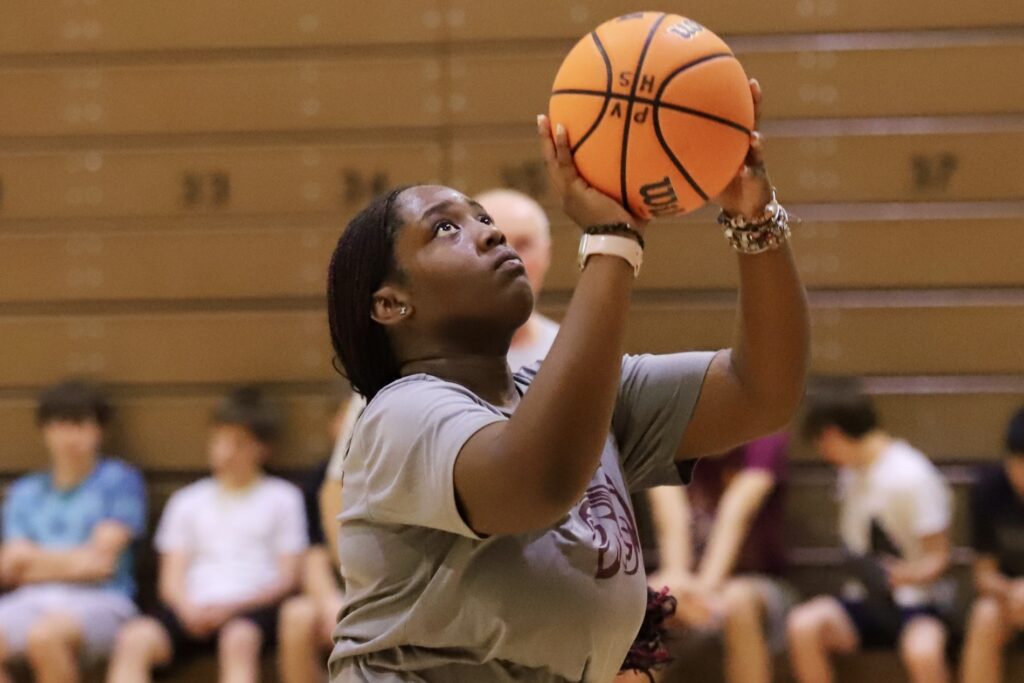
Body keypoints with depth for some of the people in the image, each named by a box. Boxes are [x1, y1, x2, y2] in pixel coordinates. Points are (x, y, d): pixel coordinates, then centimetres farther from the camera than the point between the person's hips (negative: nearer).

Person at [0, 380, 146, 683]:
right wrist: (74, 562, -2)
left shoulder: (119, 480, 8)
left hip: (99, 601, -4)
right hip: (32, 600, 4)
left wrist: (34, 559, 6)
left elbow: (102, 555, -2)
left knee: (45, 634, -37)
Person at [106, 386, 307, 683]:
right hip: (195, 610, 3)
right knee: (134, 638, -29)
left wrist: (232, 607, -11)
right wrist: (188, 608, -9)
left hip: (253, 606, -3)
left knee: (238, 637, -39)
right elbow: (171, 579, 15)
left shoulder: (281, 498, 14)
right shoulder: (187, 501, 23)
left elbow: (287, 577, 5)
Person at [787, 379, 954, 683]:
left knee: (922, 652, -38)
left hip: (916, 602, -6)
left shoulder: (912, 477, -13)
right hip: (865, 601, 6)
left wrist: (898, 576, -30)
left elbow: (938, 558, -13)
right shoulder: (852, 472, 11)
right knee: (803, 624, -25)